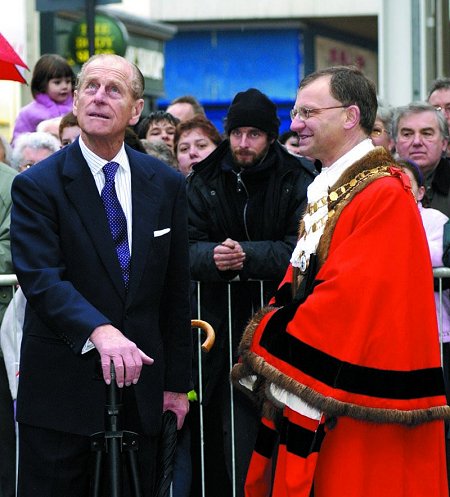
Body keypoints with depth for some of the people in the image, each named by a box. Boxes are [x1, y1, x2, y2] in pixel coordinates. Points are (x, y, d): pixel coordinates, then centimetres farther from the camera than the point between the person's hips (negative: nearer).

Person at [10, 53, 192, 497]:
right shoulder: (37, 185, -6)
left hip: (140, 386, 4)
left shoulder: (166, 185, 7)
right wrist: (99, 331, -36)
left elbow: (175, 291, 11)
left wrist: (178, 383, 10)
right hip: (60, 393, -3)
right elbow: (40, 277, -19)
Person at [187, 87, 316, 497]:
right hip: (224, 323, 2)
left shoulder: (298, 181, -3)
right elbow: (186, 247, 1)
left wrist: (246, 255, -20)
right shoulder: (205, 180, 7)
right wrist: (213, 257, -20)